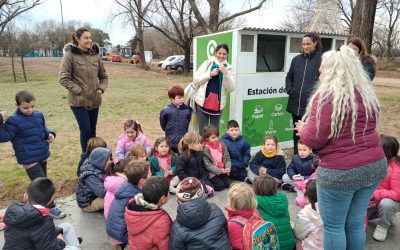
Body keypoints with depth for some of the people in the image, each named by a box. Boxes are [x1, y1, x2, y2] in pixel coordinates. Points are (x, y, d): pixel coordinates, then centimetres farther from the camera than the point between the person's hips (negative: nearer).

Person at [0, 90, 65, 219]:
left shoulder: (39, 115, 3)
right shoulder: (14, 120, -15)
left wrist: (49, 134, -1)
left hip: (43, 155, 7)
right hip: (29, 159, -7)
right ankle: (50, 208, 6)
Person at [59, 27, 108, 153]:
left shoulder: (95, 56, 7)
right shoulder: (70, 55, -8)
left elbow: (103, 76, 15)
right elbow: (64, 79, -11)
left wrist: (101, 88, -1)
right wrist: (79, 91, -14)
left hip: (94, 100, 5)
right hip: (78, 100, -5)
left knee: (92, 130, 13)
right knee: (85, 130, -4)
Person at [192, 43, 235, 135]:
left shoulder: (228, 68, 6)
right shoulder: (207, 63, 3)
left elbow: (231, 88, -3)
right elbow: (195, 79, -1)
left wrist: (225, 73, -16)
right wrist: (210, 74, -12)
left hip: (218, 104, 1)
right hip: (203, 101, -1)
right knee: (203, 130, 4)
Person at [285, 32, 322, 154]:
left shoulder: (321, 59, -7)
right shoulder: (297, 59, 9)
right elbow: (289, 76, 20)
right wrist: (289, 90, 7)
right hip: (296, 103, 6)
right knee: (297, 132, 16)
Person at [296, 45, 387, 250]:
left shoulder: (326, 96, -15)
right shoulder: (367, 94, 9)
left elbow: (314, 139, -17)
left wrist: (303, 129, 3)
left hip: (340, 171, -7)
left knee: (333, 226, 9)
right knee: (356, 223, 20)